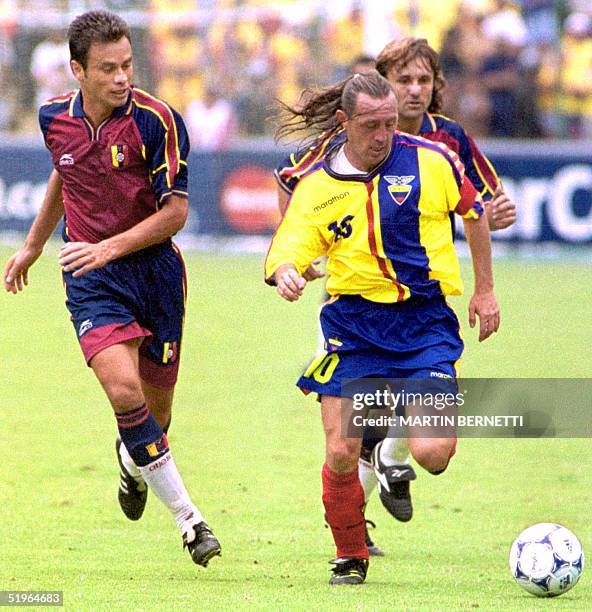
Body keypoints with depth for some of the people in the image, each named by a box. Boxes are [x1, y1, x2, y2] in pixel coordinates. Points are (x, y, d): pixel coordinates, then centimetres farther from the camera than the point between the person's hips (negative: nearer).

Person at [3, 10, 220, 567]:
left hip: (154, 269, -1)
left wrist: (110, 247, -21)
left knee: (156, 404, 10)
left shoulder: (156, 121, -14)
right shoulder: (55, 118, 0)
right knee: (124, 391, -21)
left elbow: (175, 211, -12)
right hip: (91, 277, 1)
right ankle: (188, 519, -14)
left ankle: (133, 460, 48)